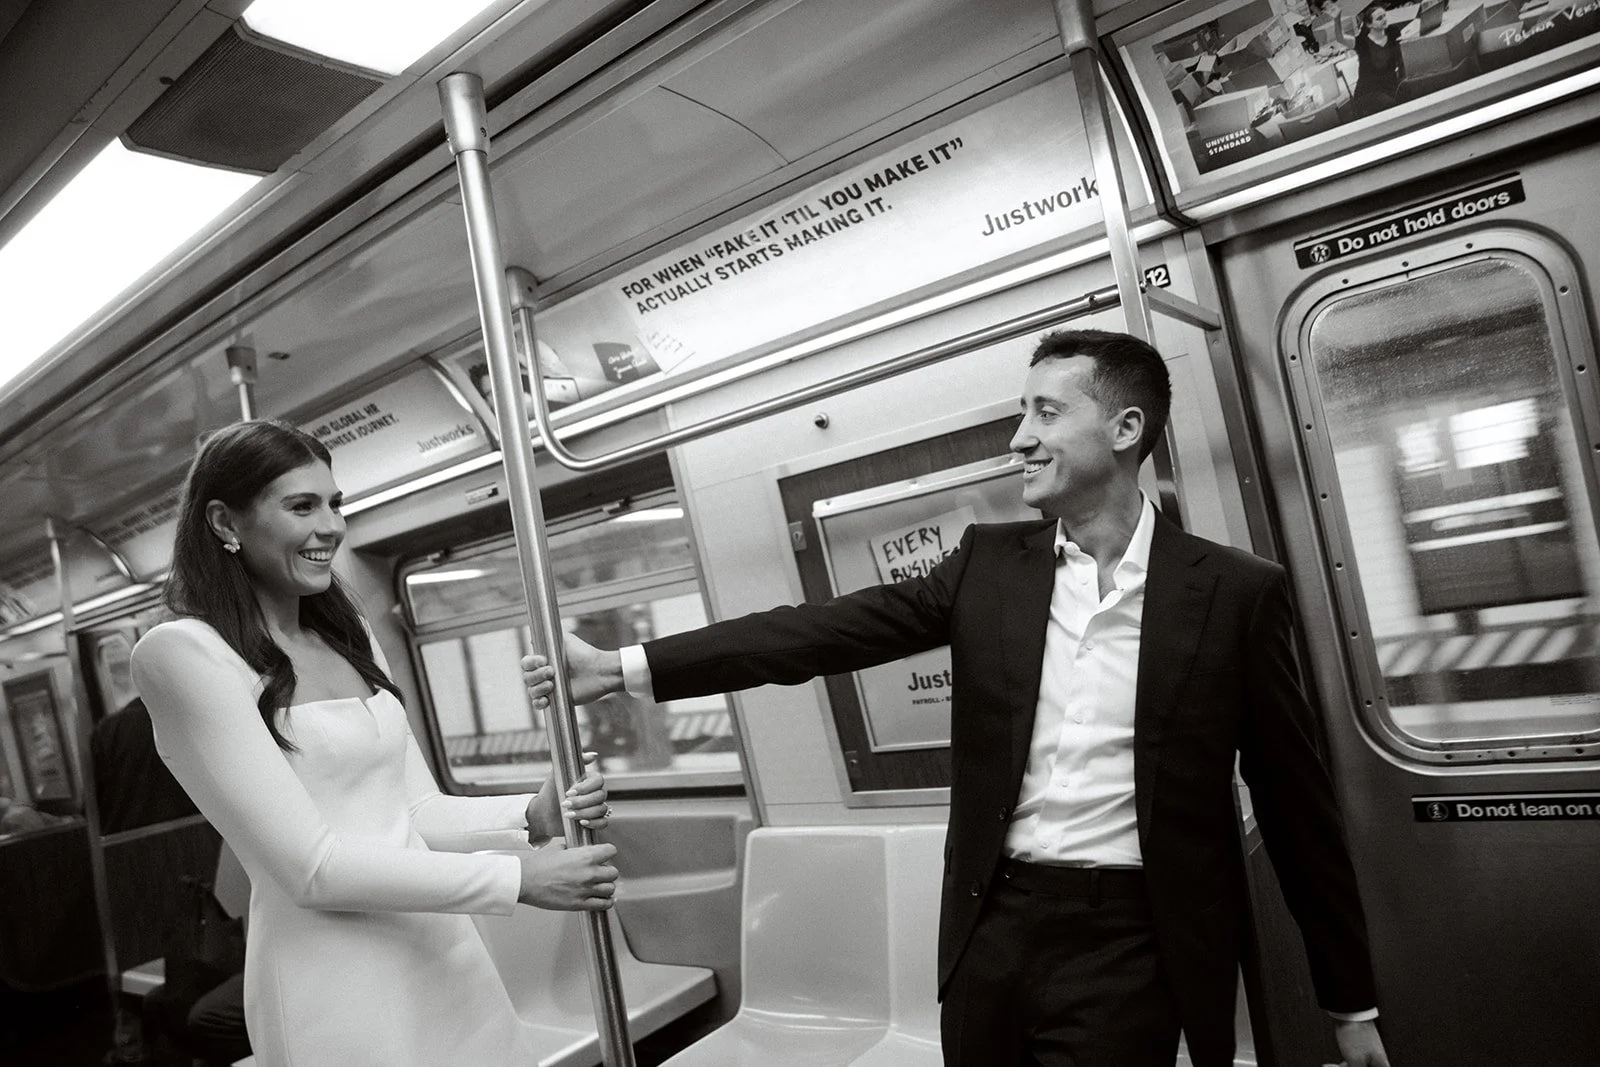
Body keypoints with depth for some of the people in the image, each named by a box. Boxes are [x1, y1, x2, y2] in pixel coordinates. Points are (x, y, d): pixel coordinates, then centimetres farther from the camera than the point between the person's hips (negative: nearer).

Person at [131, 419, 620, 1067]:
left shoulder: (348, 637, 9)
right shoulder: (180, 652, -12)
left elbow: (418, 810, 8)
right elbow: (310, 867, -17)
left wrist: (534, 815, -10)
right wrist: (519, 879, -18)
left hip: (445, 953, 6)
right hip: (333, 983, -6)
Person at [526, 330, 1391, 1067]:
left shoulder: (1236, 592, -6)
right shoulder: (990, 560, 1)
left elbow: (1297, 807, -1)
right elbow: (834, 629, -5)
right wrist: (625, 668, -10)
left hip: (1128, 944, -3)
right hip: (993, 925, 3)